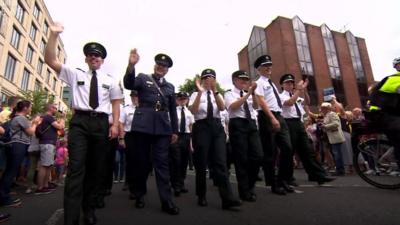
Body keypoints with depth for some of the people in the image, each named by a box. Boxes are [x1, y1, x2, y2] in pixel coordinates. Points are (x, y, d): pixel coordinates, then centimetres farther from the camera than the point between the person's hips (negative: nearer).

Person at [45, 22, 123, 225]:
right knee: (76, 167, -10)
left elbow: (116, 104, 10)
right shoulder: (75, 74, 13)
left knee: (96, 168, 8)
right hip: (80, 122, -1)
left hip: (101, 123, 2)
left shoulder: (110, 80, 14)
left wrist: (115, 125, -2)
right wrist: (54, 34, -6)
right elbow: (50, 60, 4)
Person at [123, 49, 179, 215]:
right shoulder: (143, 78, 11)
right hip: (142, 125, -1)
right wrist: (131, 65, -26)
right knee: (141, 161, 6)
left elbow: (173, 110, 17)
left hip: (162, 128, 2)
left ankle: (166, 201, 2)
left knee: (162, 162, -1)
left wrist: (175, 130, 11)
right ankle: (139, 195, 24)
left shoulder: (170, 87, 18)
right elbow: (128, 84, -10)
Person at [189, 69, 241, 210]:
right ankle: (201, 196, 20)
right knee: (201, 163, 4)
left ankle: (227, 199, -6)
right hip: (201, 127, -2)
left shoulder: (217, 94, 16)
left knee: (220, 161, -6)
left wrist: (214, 90, -15)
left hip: (217, 127, 2)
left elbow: (222, 108, -5)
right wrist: (200, 92, -17)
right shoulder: (195, 95, 9)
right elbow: (193, 110, -10)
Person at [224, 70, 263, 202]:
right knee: (241, 159, -2)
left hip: (251, 124, 5)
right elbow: (234, 106, -14)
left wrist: (253, 93, -9)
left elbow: (256, 106, 5)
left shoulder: (249, 94, 20)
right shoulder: (229, 94, 5)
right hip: (238, 125, -5)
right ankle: (244, 191, 11)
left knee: (258, 156, -1)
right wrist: (248, 93, -14)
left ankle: (250, 186, 21)